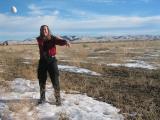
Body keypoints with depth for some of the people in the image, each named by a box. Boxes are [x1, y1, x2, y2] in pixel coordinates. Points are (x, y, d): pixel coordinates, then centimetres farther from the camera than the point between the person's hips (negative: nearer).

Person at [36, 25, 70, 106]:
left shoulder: (52, 38, -10)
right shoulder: (39, 39, -2)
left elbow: (59, 41, -27)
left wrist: (65, 42, -45)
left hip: (52, 60, -3)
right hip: (42, 61, 3)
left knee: (55, 80, -5)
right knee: (41, 80, 12)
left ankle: (58, 99, 7)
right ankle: (42, 98, 29)